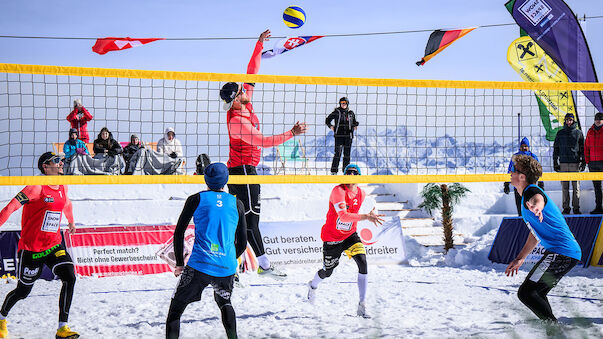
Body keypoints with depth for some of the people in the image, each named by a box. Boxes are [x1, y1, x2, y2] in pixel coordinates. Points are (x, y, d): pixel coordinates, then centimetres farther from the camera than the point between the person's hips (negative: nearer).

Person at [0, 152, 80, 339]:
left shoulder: (62, 188, 7)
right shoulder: (37, 187, -15)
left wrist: (71, 222, 46)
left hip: (53, 245, 6)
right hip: (30, 247, -5)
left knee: (69, 277, -16)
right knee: (23, 290, 5)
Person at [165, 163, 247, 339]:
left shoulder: (196, 199, 5)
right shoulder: (237, 203, 11)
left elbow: (178, 233, 6)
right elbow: (242, 243, 14)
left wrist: (179, 264, 16)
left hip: (199, 266, -3)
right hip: (227, 268, 3)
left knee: (176, 309, 8)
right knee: (225, 303, 30)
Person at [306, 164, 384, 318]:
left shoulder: (361, 193, -2)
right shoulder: (338, 191, -23)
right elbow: (343, 216, -35)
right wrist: (365, 217, -43)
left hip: (350, 235, 4)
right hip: (332, 237, -4)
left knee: (363, 263, -18)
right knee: (327, 272, 12)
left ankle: (361, 305, -14)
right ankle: (313, 285, 50)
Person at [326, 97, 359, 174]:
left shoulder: (351, 113, 11)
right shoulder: (336, 112, 3)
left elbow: (355, 122, 25)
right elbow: (327, 120, 8)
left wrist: (355, 126, 5)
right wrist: (330, 126, -8)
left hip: (348, 136, 3)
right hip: (339, 135, -3)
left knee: (347, 153, 6)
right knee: (338, 153, -9)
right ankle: (334, 171, -6)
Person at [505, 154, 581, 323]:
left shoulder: (531, 191, -10)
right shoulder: (527, 196, 22)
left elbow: (538, 199, -39)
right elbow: (536, 232, 33)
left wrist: (536, 207, -63)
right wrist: (520, 258, 35)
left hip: (561, 252, -11)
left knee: (526, 293, -14)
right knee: (537, 294, 23)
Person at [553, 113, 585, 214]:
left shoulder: (578, 133, 7)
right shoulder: (560, 133, 11)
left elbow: (583, 148, 9)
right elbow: (556, 148, 12)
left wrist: (583, 162, 1)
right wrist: (555, 162, 6)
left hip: (575, 163, -1)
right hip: (563, 163, 1)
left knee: (576, 186, -3)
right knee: (564, 187, 1)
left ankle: (576, 207, 2)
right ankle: (566, 207, 5)